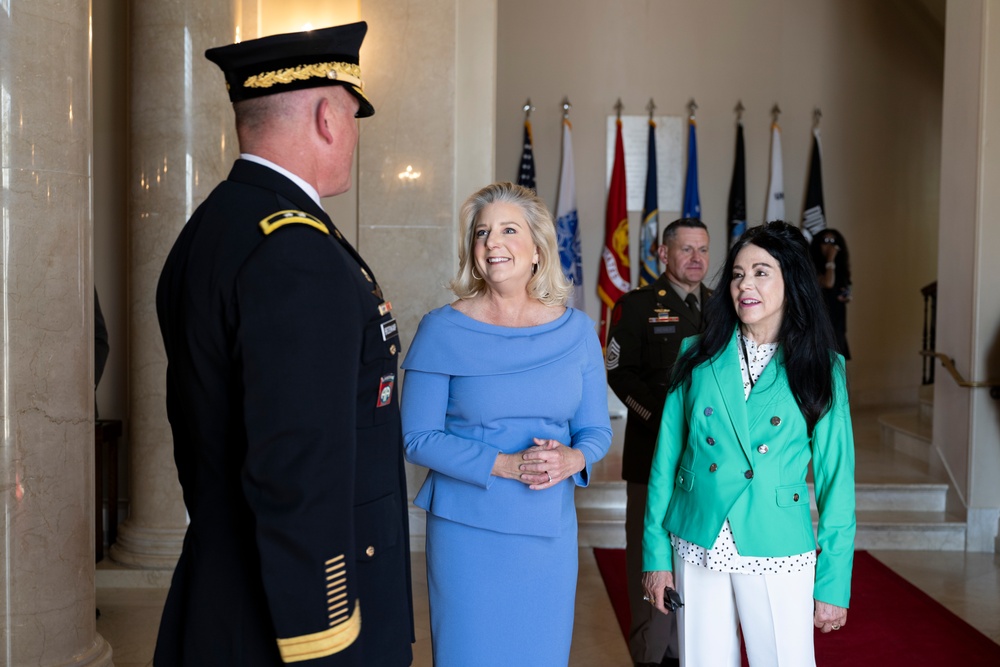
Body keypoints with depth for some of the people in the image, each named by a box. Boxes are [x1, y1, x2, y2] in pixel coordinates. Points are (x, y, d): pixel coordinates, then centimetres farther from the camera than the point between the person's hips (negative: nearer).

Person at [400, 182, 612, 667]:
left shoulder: (576, 330, 2)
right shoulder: (442, 330, -6)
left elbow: (596, 429, 8)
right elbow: (417, 437, -8)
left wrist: (573, 459, -15)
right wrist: (505, 466, -19)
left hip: (550, 530, 3)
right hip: (467, 530, -2)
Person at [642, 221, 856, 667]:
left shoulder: (821, 368, 0)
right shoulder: (698, 356, 3)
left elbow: (835, 479, 0)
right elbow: (667, 457, 4)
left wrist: (834, 581, -2)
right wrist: (655, 553, 2)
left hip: (777, 557, -1)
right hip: (698, 550, 2)